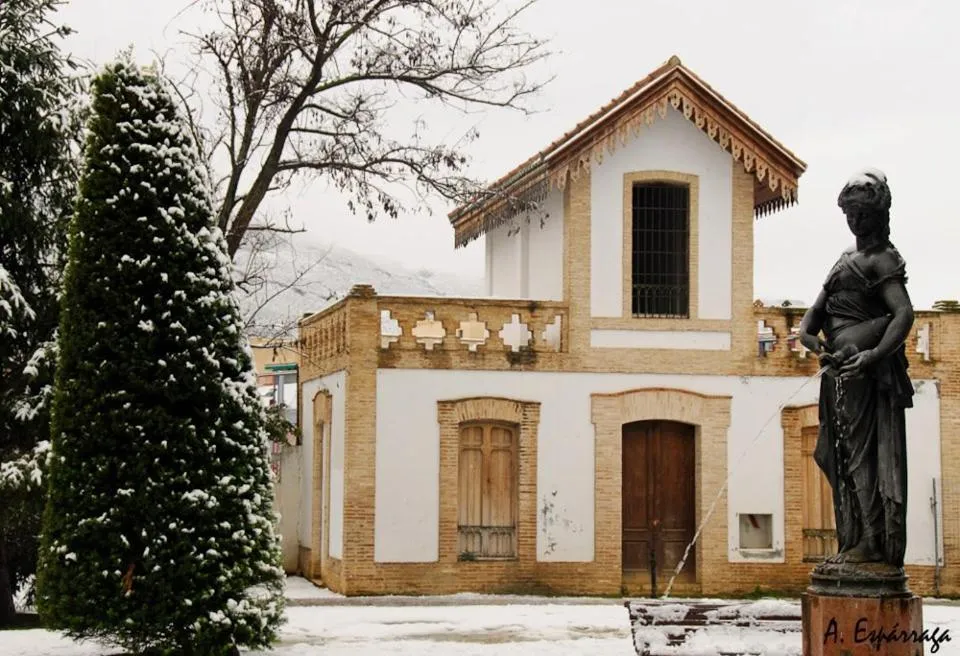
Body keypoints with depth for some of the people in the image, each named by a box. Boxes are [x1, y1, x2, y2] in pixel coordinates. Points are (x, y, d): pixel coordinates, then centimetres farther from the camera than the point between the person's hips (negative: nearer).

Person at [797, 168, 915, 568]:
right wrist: (807, 329, -2)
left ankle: (872, 542, -9)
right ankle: (856, 540, 14)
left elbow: (904, 313, -20)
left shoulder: (881, 260, -7)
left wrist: (876, 354, -30)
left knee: (863, 450, -10)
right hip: (840, 368, 9)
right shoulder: (849, 257, 21)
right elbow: (821, 305, 20)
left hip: (862, 369, -9)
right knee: (842, 454, 10)